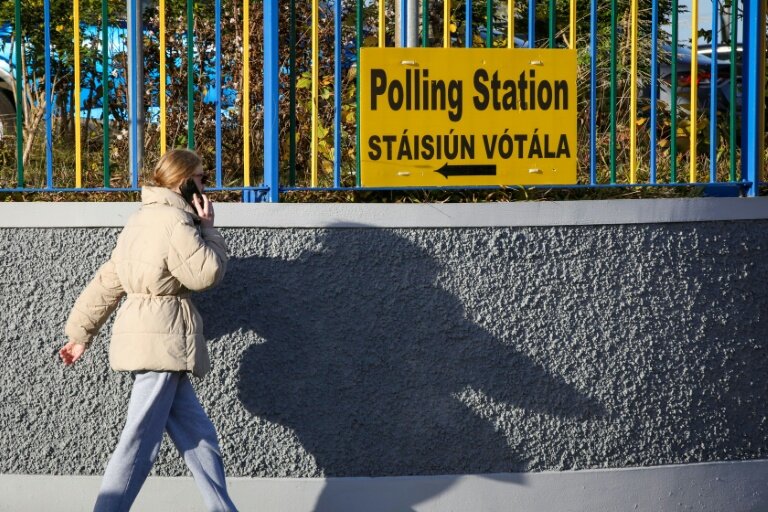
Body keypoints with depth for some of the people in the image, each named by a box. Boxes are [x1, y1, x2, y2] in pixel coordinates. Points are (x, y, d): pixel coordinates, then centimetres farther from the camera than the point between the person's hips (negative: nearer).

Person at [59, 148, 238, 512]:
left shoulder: (142, 220, 19)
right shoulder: (175, 220, -12)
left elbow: (105, 283, 20)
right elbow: (206, 273, -13)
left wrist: (80, 333, 23)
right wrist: (207, 227, -2)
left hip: (146, 338, 10)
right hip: (161, 340, -10)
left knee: (197, 435, 11)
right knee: (140, 442, -9)